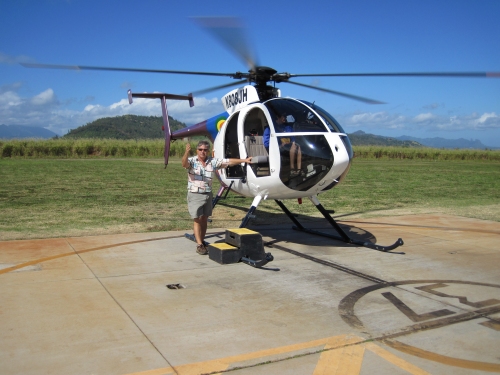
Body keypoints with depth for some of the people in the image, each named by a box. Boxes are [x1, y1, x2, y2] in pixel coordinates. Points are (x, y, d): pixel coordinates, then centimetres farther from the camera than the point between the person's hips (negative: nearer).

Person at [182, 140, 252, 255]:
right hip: (195, 195, -4)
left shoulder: (213, 162, 3)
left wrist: (244, 160, 2)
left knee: (205, 219, 12)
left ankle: (202, 241, 26)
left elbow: (229, 162, 5)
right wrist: (187, 152, -49)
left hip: (208, 194, 4)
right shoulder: (192, 161, -8)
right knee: (197, 219, -5)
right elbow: (184, 163, -29)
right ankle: (199, 245, -3)